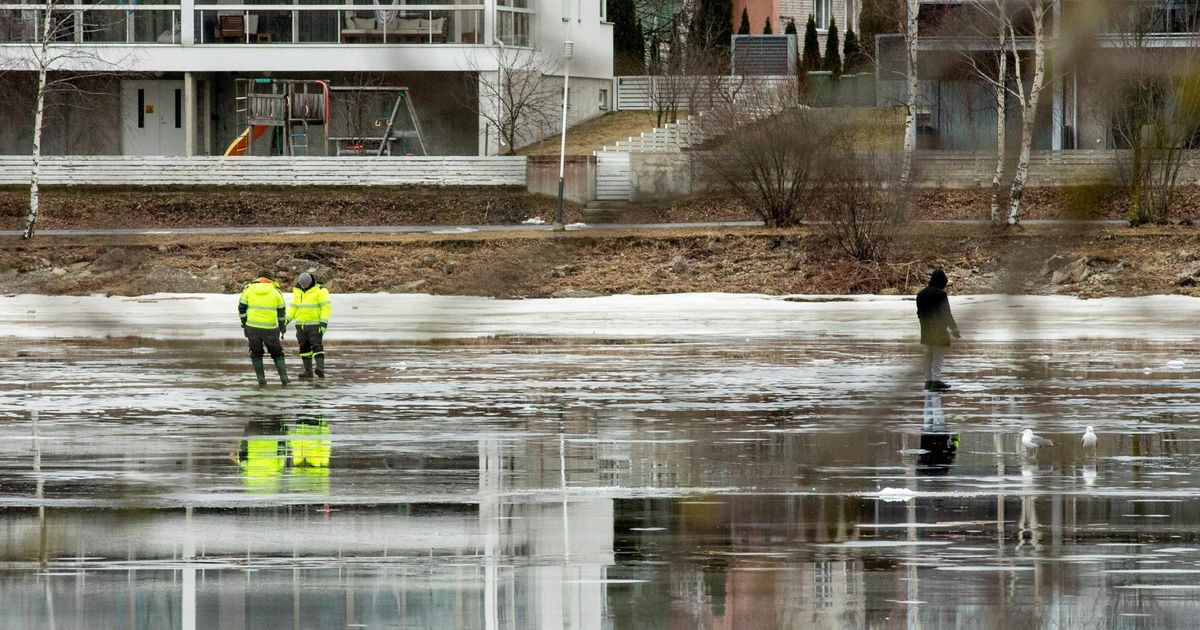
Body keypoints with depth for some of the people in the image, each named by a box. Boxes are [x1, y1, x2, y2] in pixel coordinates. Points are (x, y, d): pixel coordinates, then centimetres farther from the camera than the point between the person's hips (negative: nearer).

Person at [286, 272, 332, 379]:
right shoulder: (297, 291, 6)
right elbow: (293, 307, 11)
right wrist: (286, 320, 1)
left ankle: (320, 369, -28)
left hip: (315, 324, -6)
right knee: (304, 348, 6)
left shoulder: (320, 291, -11)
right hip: (301, 325, 6)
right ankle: (308, 371, 10)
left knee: (316, 346, -17)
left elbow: (326, 307, -15)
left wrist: (324, 323, -22)